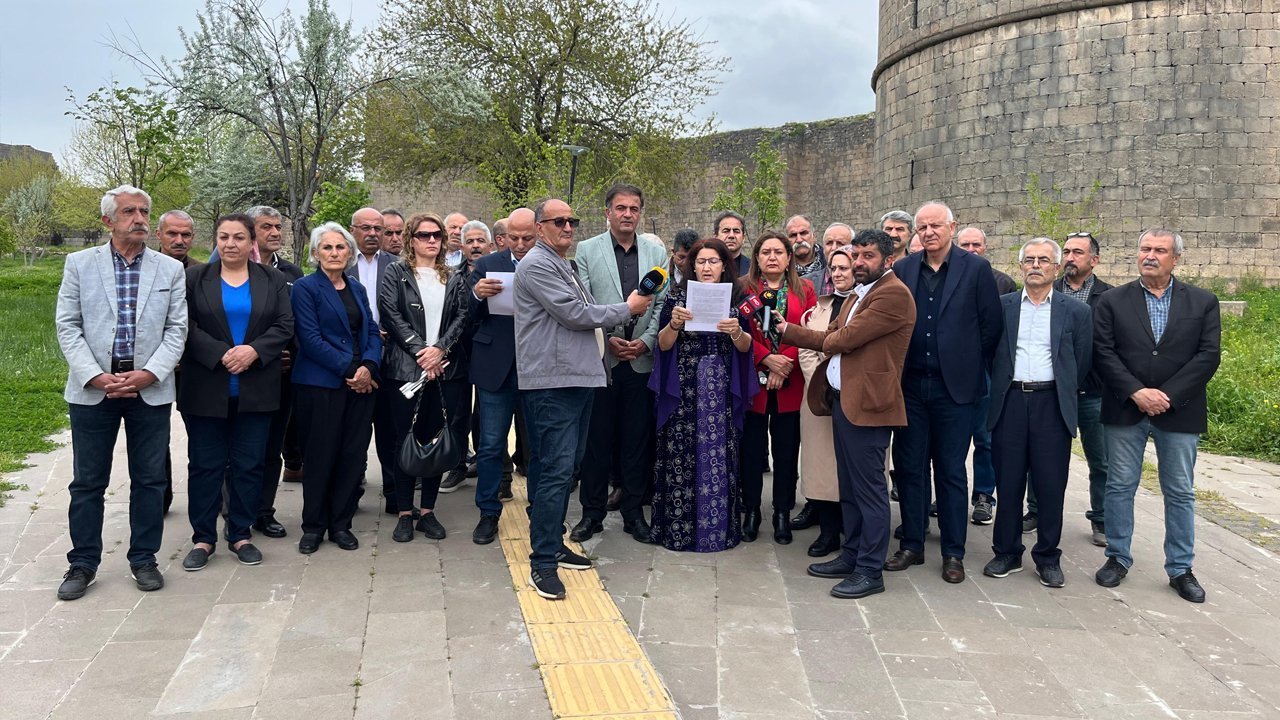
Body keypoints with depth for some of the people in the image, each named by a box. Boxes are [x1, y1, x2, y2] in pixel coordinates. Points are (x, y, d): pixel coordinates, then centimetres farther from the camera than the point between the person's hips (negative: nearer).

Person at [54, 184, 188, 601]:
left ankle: (144, 558, 21)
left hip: (151, 389, 0)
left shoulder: (171, 269, 5)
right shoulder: (80, 264, 4)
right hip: (92, 388, 0)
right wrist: (95, 376, -11)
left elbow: (177, 330, 1)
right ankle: (83, 563, 20)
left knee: (149, 479, 7)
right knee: (87, 481, 7)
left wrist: (149, 374, -12)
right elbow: (67, 326, 1)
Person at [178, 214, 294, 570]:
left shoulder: (272, 280, 8)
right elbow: (186, 327, -4)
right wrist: (222, 355, -16)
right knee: (205, 464, 4)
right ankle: (203, 538, 15)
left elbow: (284, 326, 0)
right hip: (206, 390, -1)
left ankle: (241, 535, 18)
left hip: (255, 390, 1)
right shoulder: (194, 278, 5)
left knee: (249, 464, 6)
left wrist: (254, 350, -15)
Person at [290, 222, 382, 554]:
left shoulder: (357, 288, 14)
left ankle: (341, 523, 18)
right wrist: (349, 370, -15)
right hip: (320, 384, -5)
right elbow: (310, 338, -12)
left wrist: (368, 367, -8)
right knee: (320, 456, 2)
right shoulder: (305, 287, -3)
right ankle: (313, 526, 16)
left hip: (360, 384, 5)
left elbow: (372, 331, 10)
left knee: (353, 455, 6)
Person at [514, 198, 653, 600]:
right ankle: (542, 563, -6)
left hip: (578, 378, 10)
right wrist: (627, 309, -5)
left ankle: (553, 543, 25)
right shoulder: (537, 265, -9)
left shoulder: (566, 266, 22)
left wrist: (614, 321, 9)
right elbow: (575, 314, -16)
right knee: (557, 470, -11)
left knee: (566, 468, 14)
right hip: (553, 382, -10)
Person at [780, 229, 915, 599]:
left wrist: (827, 341, 0)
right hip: (842, 400, 10)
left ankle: (870, 571, 5)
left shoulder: (893, 294, -13)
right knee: (849, 486, 16)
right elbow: (830, 338, 17)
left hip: (867, 403, -10)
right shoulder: (857, 295, 20)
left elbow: (844, 338, -18)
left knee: (868, 489, -3)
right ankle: (851, 556, 27)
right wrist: (786, 329, 8)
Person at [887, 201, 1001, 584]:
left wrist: (972, 367, -3)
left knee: (951, 471, 6)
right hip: (911, 384, 3)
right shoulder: (903, 269, 6)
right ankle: (911, 545, 21)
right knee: (909, 467, 9)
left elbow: (991, 324, -2)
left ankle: (953, 553, 16)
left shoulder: (976, 269, -2)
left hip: (953, 387, -3)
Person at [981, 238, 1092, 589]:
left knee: (1051, 485, 3)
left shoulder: (1076, 311, 5)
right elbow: (989, 353, 10)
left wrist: (1062, 395, 7)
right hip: (1009, 402, 1)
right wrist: (1002, 386, 7)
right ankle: (1007, 553, 19)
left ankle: (1048, 557, 16)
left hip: (1052, 404, -1)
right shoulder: (1001, 306, 7)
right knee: (1008, 482, 7)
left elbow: (1081, 364, 7)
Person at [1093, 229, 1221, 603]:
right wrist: (1137, 393, -15)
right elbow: (1103, 353, -4)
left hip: (1179, 413, 0)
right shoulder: (1112, 301, 3)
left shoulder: (1203, 303, 4)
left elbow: (1208, 356, -4)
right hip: (1125, 411, 0)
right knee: (1120, 487, 7)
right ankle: (1117, 558, 20)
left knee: (1180, 492, 8)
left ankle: (1180, 569, 19)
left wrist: (1167, 397, -13)